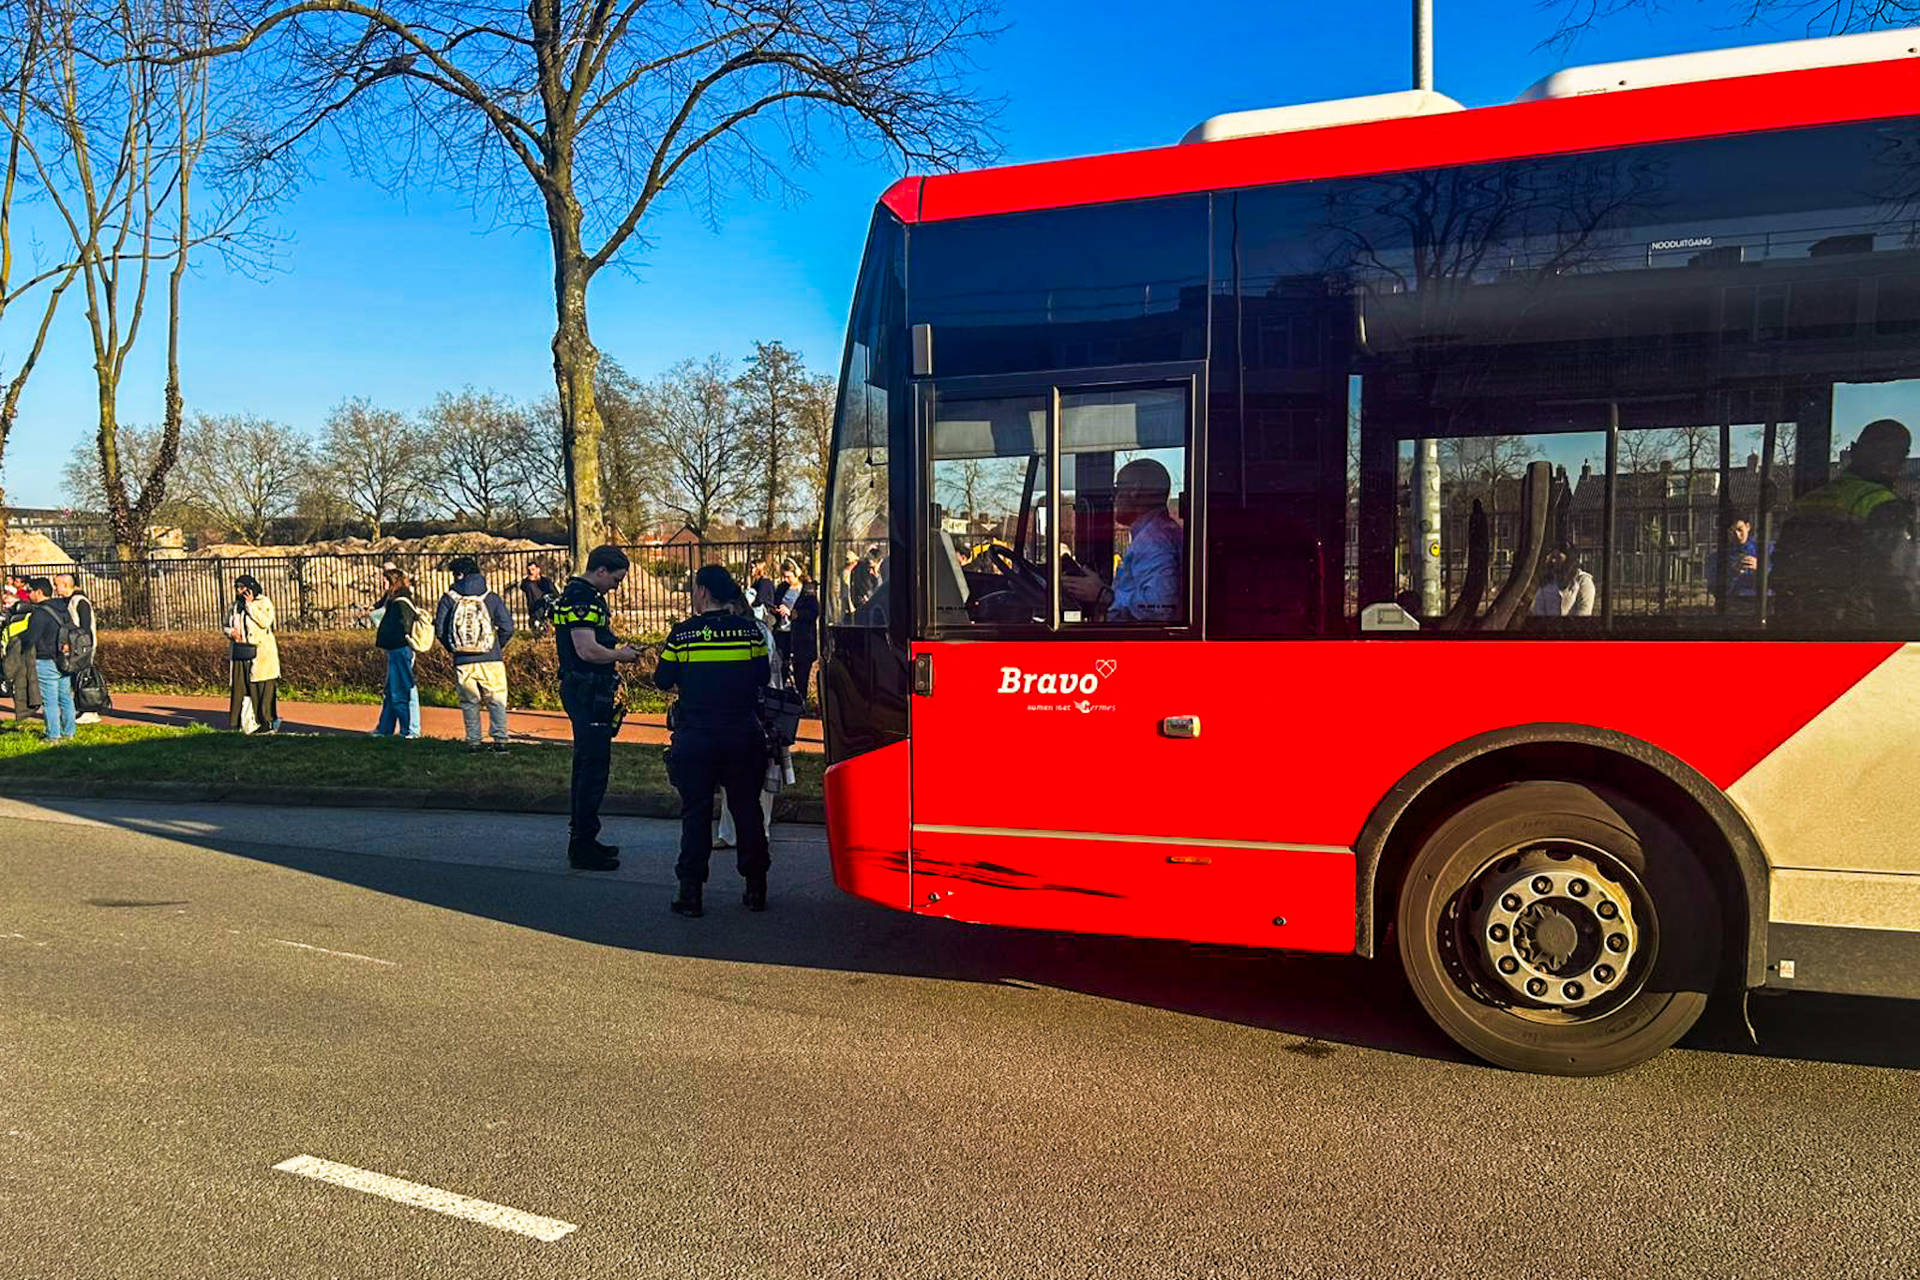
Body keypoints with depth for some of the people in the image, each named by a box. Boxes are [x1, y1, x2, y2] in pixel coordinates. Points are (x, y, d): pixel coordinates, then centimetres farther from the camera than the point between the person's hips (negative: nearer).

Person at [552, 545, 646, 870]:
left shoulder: (586, 598, 17)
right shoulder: (582, 600, -17)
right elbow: (587, 651, -26)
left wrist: (617, 649, 14)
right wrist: (621, 655, -11)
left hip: (584, 693, 11)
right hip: (588, 694, -11)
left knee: (587, 766, 17)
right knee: (594, 768, -7)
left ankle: (582, 839, 27)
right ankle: (583, 847, -2)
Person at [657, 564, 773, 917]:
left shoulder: (682, 634, -6)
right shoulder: (750, 631, -2)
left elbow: (663, 680, 1)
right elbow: (763, 677, 8)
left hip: (694, 739, -1)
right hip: (743, 738, 2)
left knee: (695, 812, 6)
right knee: (746, 809, 12)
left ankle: (690, 893, 6)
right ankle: (755, 888, 16)